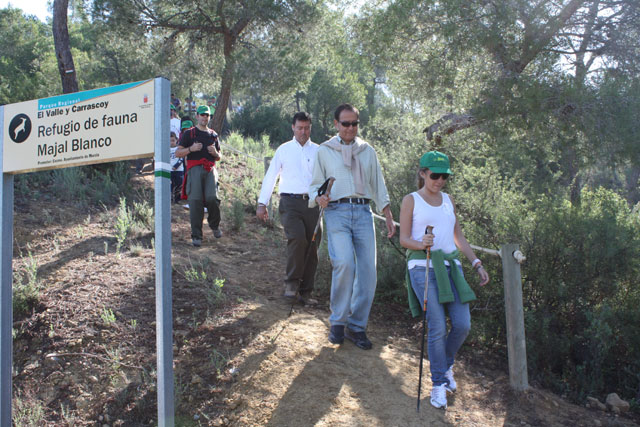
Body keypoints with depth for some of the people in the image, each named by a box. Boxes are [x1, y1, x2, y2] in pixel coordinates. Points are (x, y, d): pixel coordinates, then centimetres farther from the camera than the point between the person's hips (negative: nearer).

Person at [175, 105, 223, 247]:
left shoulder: (213, 134, 24)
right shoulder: (189, 133, 14)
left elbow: (218, 157, 28)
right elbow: (177, 153, 9)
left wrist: (215, 152, 5)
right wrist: (191, 149, -8)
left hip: (210, 170, 2)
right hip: (195, 169, -2)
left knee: (212, 198, -17)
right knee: (195, 200, -10)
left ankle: (215, 225, 10)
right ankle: (196, 235, -4)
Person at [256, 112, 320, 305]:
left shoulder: (318, 151, 12)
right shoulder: (284, 150, 9)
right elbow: (270, 177, 11)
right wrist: (262, 203, 6)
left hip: (312, 203, 2)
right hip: (290, 202, -2)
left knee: (312, 246, 2)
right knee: (298, 238, -24)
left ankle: (305, 292, 13)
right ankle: (291, 282, -6)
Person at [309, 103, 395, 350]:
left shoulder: (367, 151, 20)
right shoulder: (324, 151, 12)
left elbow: (378, 185, 21)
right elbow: (316, 184, 15)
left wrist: (388, 216, 13)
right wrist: (319, 198, -9)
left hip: (363, 212, 3)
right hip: (337, 211, -3)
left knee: (368, 270, -7)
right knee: (344, 263, -23)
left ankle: (356, 326, 6)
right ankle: (338, 322, -6)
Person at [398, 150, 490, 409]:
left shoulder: (448, 200, 18)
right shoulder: (411, 200, 4)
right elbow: (404, 239, -1)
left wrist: (477, 264, 12)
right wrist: (421, 244, -22)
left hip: (450, 267, 5)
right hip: (423, 267, -5)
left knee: (462, 325, -5)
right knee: (438, 327, -11)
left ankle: (446, 364, 23)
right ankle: (439, 383, 4)